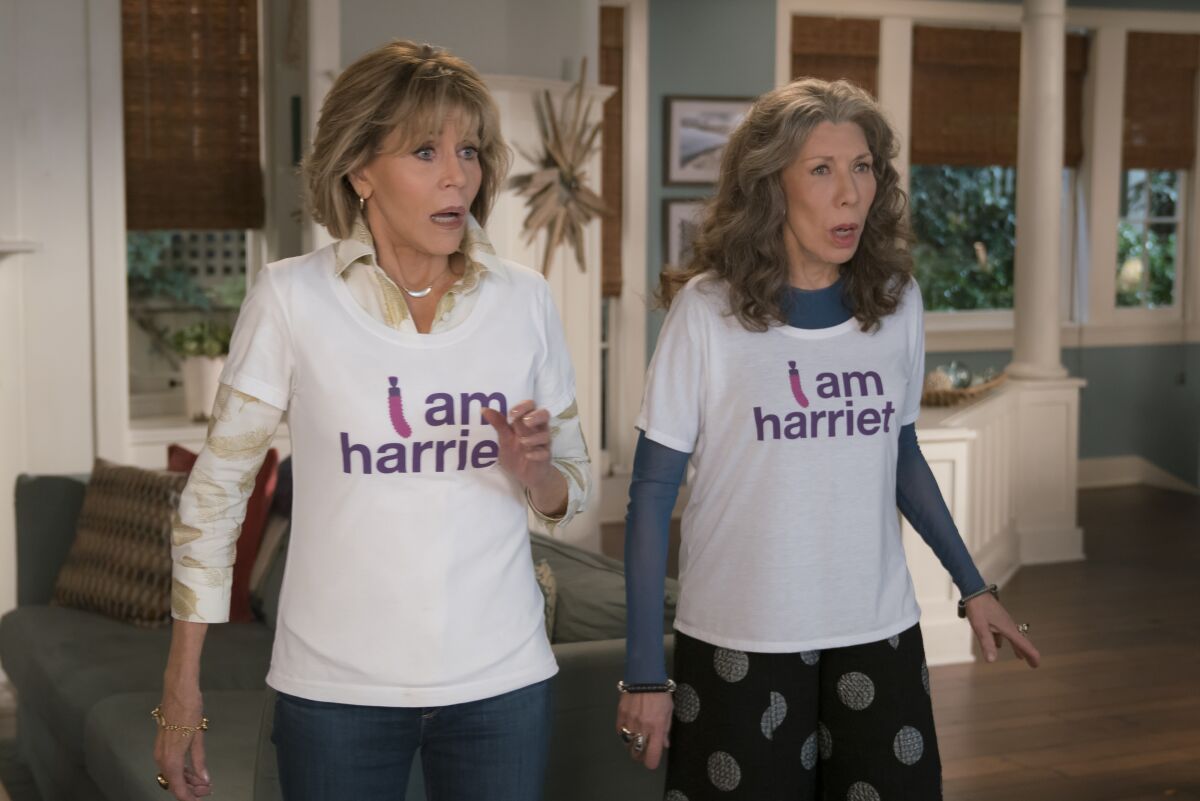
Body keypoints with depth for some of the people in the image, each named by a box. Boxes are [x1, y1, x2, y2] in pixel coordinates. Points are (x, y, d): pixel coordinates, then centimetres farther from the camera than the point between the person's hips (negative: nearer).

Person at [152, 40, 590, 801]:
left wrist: (532, 472, -14)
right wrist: (183, 688, -4)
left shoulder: (525, 299, 0)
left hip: (503, 680, 2)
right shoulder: (291, 298, -8)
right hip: (337, 688, -2)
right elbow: (216, 489, -3)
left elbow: (570, 493, 9)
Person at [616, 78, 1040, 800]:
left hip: (880, 635, 3)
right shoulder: (708, 309, -9)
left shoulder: (897, 302, 2)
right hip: (740, 646, -3)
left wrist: (973, 585, 18)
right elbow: (654, 489, -5)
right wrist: (645, 672, -7)